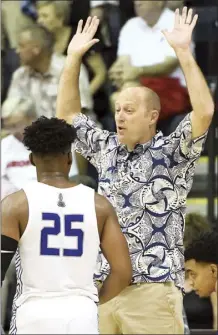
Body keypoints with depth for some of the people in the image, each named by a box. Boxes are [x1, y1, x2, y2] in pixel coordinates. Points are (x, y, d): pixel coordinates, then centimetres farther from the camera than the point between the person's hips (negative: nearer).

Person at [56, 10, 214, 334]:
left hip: (153, 289, -5)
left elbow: (204, 111, -15)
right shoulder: (107, 150, 16)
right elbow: (67, 114, 25)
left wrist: (184, 52, -17)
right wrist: (73, 58, 17)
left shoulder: (172, 153, 0)